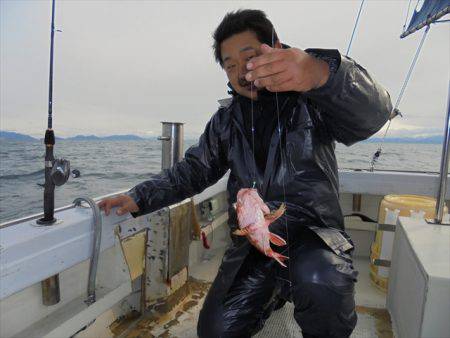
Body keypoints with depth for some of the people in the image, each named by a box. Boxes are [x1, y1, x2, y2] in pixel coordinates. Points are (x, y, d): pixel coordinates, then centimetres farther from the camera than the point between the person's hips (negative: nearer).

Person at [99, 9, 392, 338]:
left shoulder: (313, 99, -4)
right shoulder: (225, 120, 10)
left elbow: (373, 113, -23)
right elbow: (194, 170, 16)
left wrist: (321, 72, -45)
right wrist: (140, 197, 4)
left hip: (313, 231, -4)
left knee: (320, 283, -36)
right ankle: (273, 292, 28)